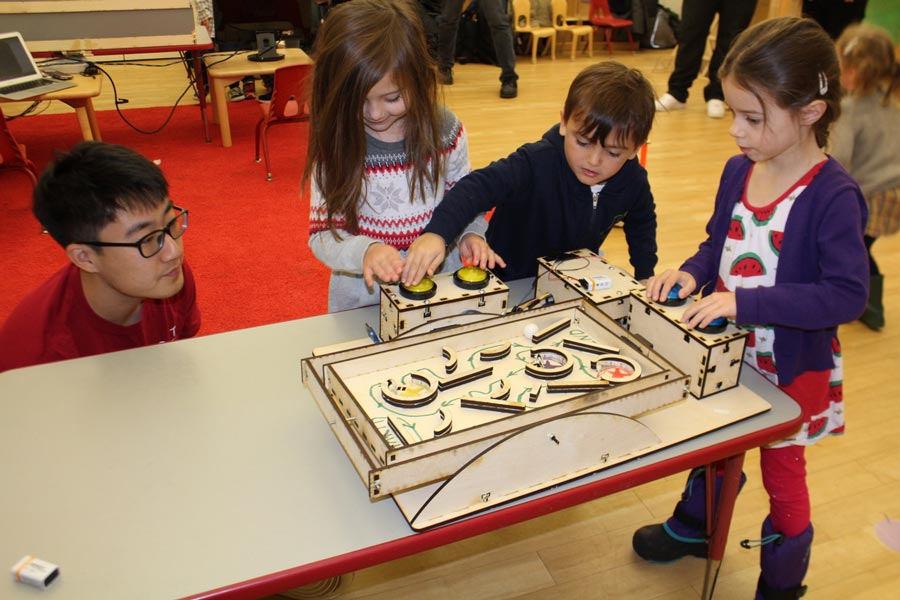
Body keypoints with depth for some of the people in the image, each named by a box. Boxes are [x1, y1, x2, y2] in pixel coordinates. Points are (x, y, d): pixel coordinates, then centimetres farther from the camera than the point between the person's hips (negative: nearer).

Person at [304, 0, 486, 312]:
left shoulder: (445, 129, -6)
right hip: (362, 300, 0)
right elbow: (322, 235, -9)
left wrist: (470, 233, -12)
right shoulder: (334, 148, -10)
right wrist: (365, 251, -29)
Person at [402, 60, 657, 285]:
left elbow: (642, 225, 14)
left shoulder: (634, 182, -10)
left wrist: (645, 277, 8)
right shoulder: (538, 162, -28)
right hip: (510, 284, -4)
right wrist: (436, 232, -56)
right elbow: (479, 186, -40)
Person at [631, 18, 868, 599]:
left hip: (791, 368, -5)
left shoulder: (833, 195, -24)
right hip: (727, 352, 6)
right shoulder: (739, 170, -5)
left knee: (782, 474, 16)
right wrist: (692, 273, -13)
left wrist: (744, 301, -35)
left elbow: (847, 294, -30)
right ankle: (695, 526, 55)